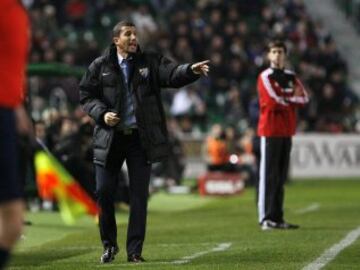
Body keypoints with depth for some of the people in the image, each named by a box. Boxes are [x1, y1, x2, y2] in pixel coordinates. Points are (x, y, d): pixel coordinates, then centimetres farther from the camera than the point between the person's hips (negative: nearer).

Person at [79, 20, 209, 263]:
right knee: (104, 191, 0)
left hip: (141, 138, 0)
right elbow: (86, 95, 6)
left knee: (139, 195, 0)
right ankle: (109, 245, 20)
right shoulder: (100, 66, 4)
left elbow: (173, 74, -13)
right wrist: (102, 114, -12)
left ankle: (135, 251, 7)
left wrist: (191, 70, -34)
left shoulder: (151, 62, 3)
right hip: (109, 137, 0)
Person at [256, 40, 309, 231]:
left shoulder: (291, 77, 16)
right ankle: (266, 218, -8)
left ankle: (278, 218, 12)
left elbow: (304, 98, 4)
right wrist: (293, 98, -1)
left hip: (287, 131, 7)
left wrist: (284, 99, -9)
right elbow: (274, 102, -15)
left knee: (281, 177, 8)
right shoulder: (265, 77, -4)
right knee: (268, 175, -8)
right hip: (270, 130, -7)